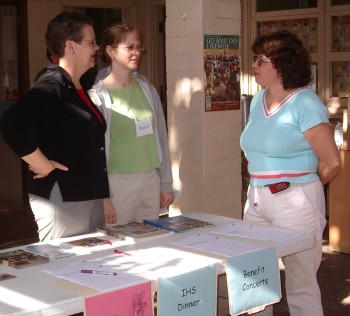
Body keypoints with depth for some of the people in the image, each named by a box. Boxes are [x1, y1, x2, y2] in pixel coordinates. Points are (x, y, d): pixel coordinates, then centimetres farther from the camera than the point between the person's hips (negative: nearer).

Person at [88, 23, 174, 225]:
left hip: (151, 180, 5)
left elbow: (161, 138, 10)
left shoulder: (147, 89, 7)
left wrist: (166, 185, 11)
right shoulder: (98, 96, -7)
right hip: (118, 183, -4)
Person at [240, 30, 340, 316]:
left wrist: (304, 187, 4)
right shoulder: (258, 100, 10)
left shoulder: (305, 104, -12)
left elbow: (332, 162, -12)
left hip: (295, 202, -7)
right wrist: (259, 187, 13)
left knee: (300, 285, 3)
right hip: (256, 199, 7)